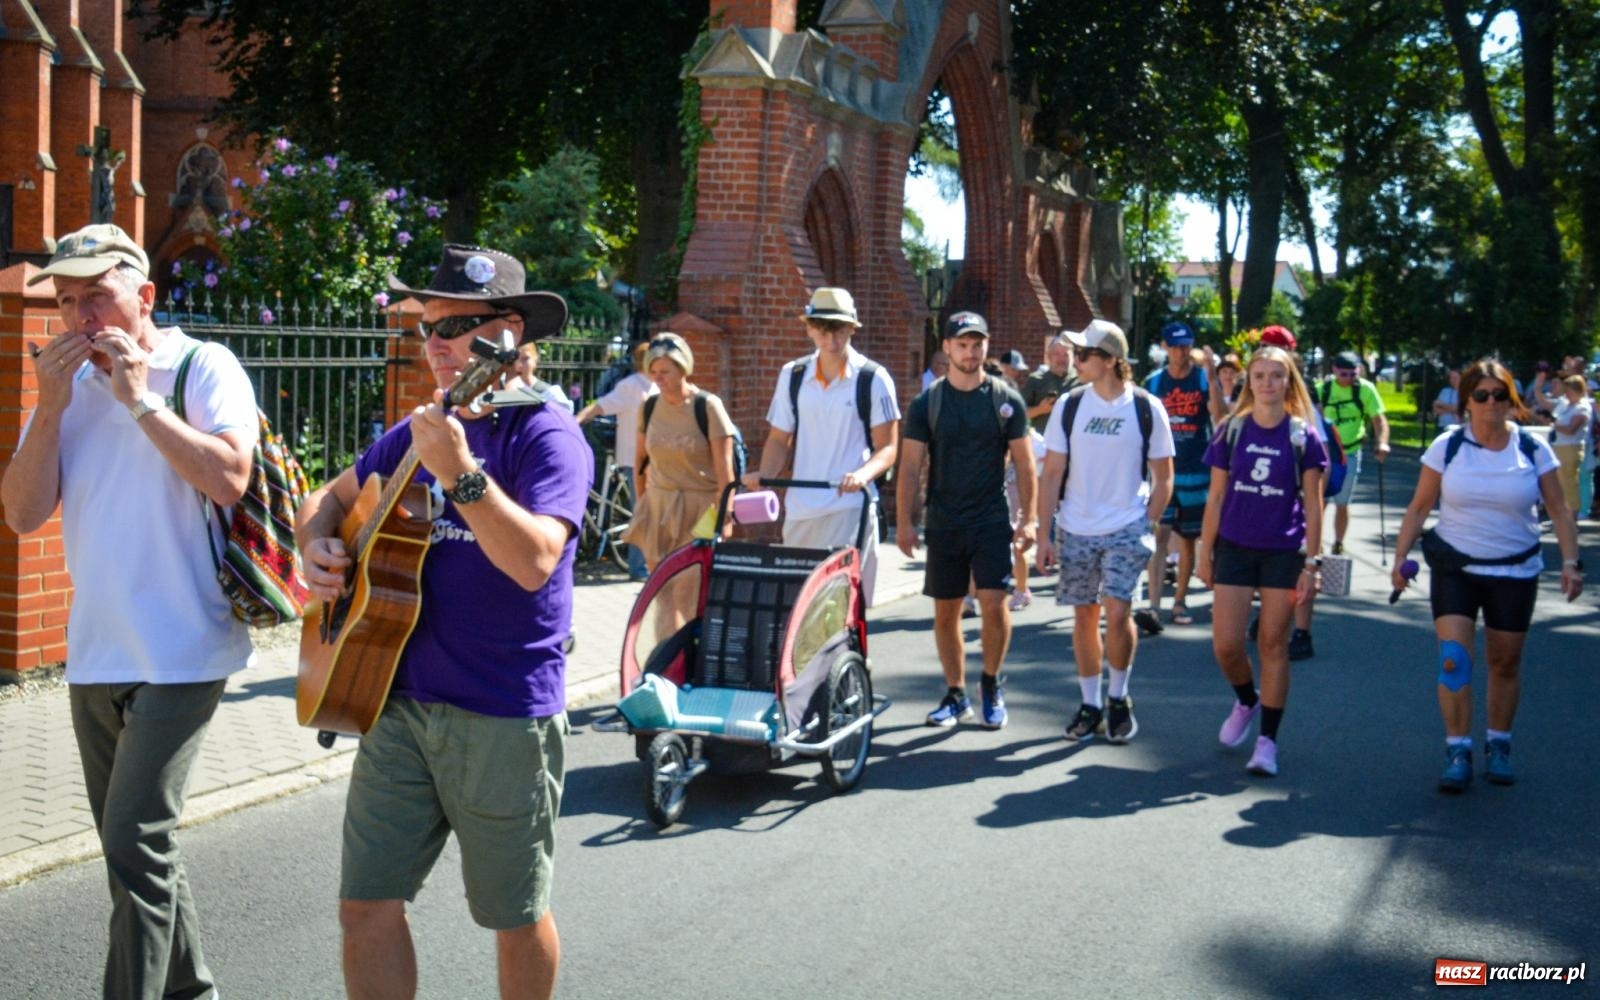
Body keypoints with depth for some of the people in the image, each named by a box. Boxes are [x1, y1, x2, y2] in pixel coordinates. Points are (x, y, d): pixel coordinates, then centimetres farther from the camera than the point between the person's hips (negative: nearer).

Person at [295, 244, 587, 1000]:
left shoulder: (545, 435, -11)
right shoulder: (420, 431, 11)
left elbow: (535, 561, -26)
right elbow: (331, 496, 25)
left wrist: (460, 475, -36)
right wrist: (316, 546, 4)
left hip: (502, 719, -6)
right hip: (400, 702, 6)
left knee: (515, 918, 10)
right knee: (366, 906, 4)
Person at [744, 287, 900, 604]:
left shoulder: (873, 378, 0)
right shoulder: (792, 376, 11)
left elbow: (888, 447, 0)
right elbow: (779, 439, 16)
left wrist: (863, 474, -21)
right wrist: (765, 475, -4)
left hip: (850, 508, -4)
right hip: (799, 509, 4)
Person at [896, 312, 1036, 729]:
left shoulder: (1006, 400, 1)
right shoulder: (926, 404, 2)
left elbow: (1023, 463, 4)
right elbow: (910, 465, 3)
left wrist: (1028, 519, -2)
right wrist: (903, 522, -3)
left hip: (992, 521, -1)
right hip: (943, 523, 2)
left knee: (994, 604, -10)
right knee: (946, 612, 7)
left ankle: (992, 682, 13)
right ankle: (956, 695, 21)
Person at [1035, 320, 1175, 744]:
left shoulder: (1147, 409, -4)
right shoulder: (1068, 405, 0)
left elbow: (1163, 477, 5)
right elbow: (1051, 474, 2)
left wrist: (1146, 526, -4)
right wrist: (1044, 535, -3)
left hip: (1126, 529, -2)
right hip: (1076, 531, 2)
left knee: (1117, 612, -12)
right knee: (1084, 616, 7)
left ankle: (1119, 698, 10)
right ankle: (1090, 704, 20)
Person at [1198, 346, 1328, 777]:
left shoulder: (1303, 436, -2)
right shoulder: (1231, 431, 2)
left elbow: (1312, 503, -1)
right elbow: (1216, 496, 5)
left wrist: (1312, 563, -6)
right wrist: (1205, 553, 3)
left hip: (1284, 552, -1)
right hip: (1234, 548, 2)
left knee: (1273, 645, 2)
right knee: (1225, 644, -1)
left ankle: (1267, 740, 11)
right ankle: (1246, 701, 30)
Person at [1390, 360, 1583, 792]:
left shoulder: (1533, 448, -4)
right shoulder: (1447, 446, -5)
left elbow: (1559, 511, -1)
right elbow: (1419, 508, -1)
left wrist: (1570, 562, -12)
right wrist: (1400, 556, -10)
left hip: (1515, 572, 1)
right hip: (1455, 567, -1)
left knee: (1505, 662, 10)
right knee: (1454, 658, -13)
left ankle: (1498, 745, 27)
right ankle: (1457, 752, -6)